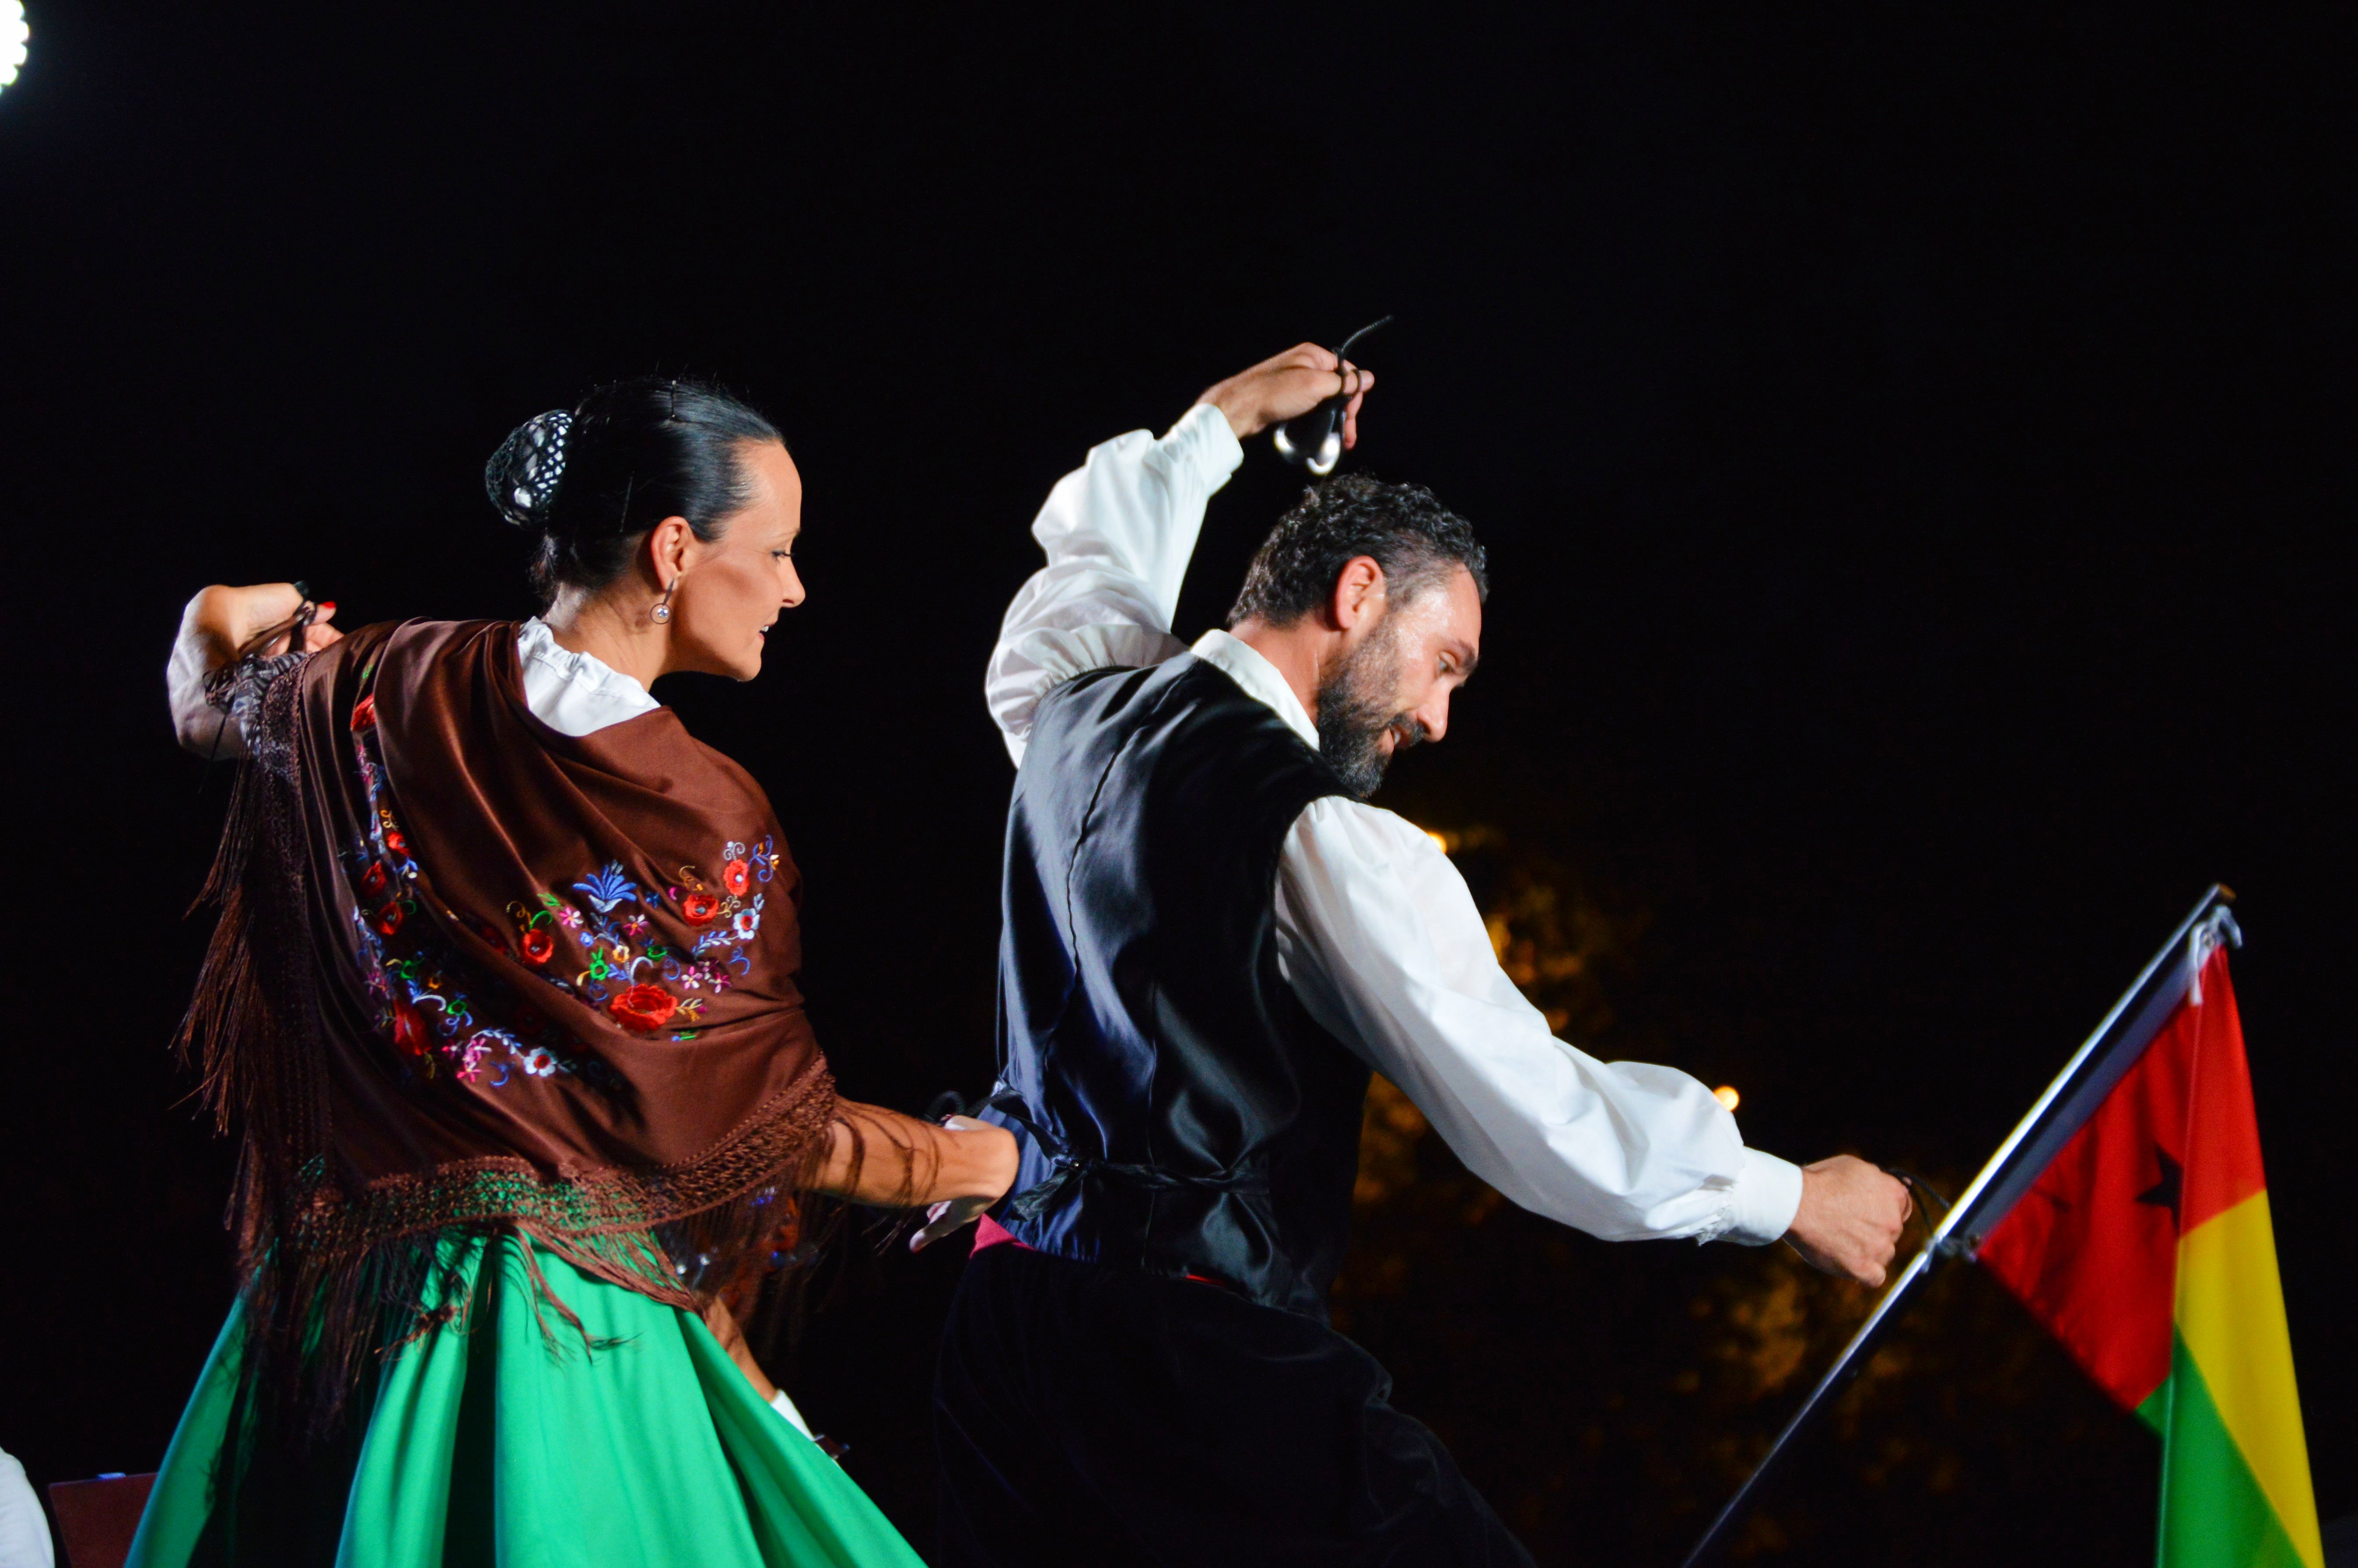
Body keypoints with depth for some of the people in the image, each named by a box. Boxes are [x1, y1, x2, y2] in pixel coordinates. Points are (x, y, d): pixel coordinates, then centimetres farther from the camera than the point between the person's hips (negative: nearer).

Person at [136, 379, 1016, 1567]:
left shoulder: (399, 690, -4)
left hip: (344, 1278, 6)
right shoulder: (701, 821, -18)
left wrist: (273, 629, 40)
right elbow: (774, 1135, -8)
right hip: (563, 1317, -6)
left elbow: (206, 701, 19)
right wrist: (988, 1162, 7)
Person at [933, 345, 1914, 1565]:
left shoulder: (1071, 718, 9)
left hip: (1002, 1315, 8)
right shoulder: (1326, 842, -13)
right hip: (1199, 1361, -8)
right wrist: (1793, 1198, 1)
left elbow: (1089, 568, 35)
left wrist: (1221, 420, 46)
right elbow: (1531, 1117, -11)